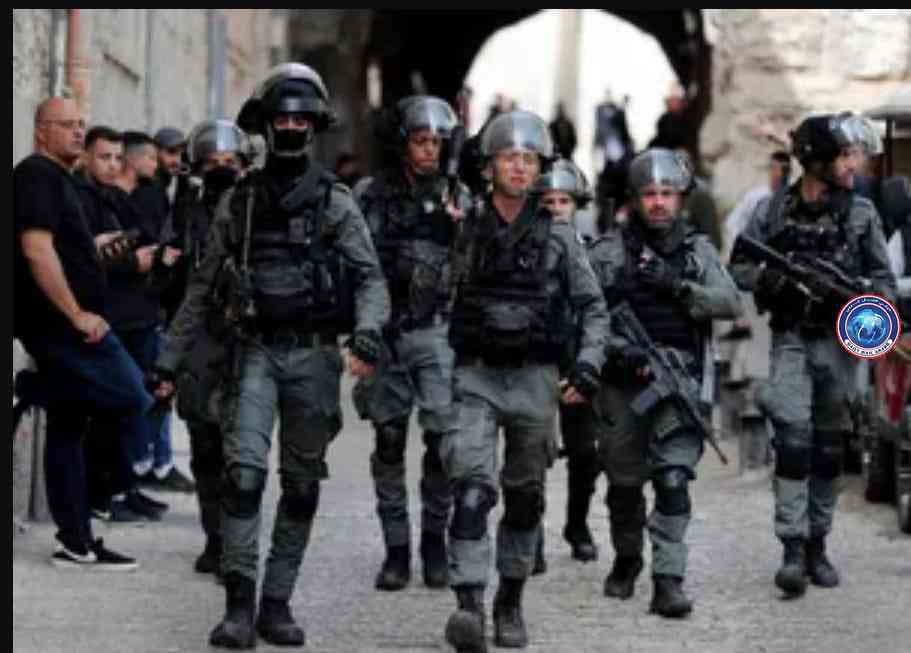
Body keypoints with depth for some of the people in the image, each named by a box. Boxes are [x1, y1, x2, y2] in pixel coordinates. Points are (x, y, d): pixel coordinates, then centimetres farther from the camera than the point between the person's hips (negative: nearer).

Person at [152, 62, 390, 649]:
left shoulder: (335, 201, 4)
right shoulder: (239, 202, 8)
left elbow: (371, 277, -3)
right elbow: (203, 287, 13)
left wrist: (367, 332, -22)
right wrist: (170, 359, 11)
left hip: (315, 356, 0)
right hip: (256, 352, 0)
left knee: (301, 485, 6)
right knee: (244, 473, -15)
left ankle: (277, 604, 15)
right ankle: (239, 605, -15)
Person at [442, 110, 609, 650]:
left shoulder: (559, 235, 2)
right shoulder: (464, 229, 1)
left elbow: (594, 307, 6)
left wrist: (588, 367, -6)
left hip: (535, 381, 1)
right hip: (476, 377, -1)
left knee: (525, 498, 10)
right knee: (473, 489, -17)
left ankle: (511, 603, 25)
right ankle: (470, 607, -25)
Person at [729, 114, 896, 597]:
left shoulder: (861, 213, 3)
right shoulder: (773, 211, 1)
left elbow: (882, 275, 7)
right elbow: (739, 268, 6)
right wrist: (772, 279, -14)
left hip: (840, 341, 2)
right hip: (792, 338, -2)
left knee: (829, 444, 7)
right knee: (793, 432, -16)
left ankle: (817, 545, 19)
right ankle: (792, 549, -17)